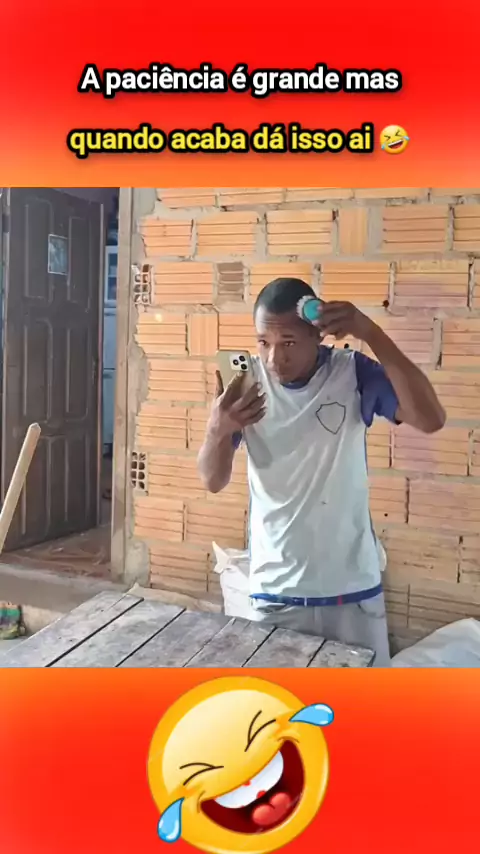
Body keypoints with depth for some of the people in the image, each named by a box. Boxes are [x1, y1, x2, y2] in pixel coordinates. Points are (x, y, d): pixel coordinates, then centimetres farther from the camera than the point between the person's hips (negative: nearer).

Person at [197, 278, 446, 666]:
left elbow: (431, 419, -24)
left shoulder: (354, 374, -9)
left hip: (352, 590, 0)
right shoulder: (247, 381, -6)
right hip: (275, 593, 1)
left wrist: (371, 332, -29)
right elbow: (214, 481, -8)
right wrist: (218, 430, -31)